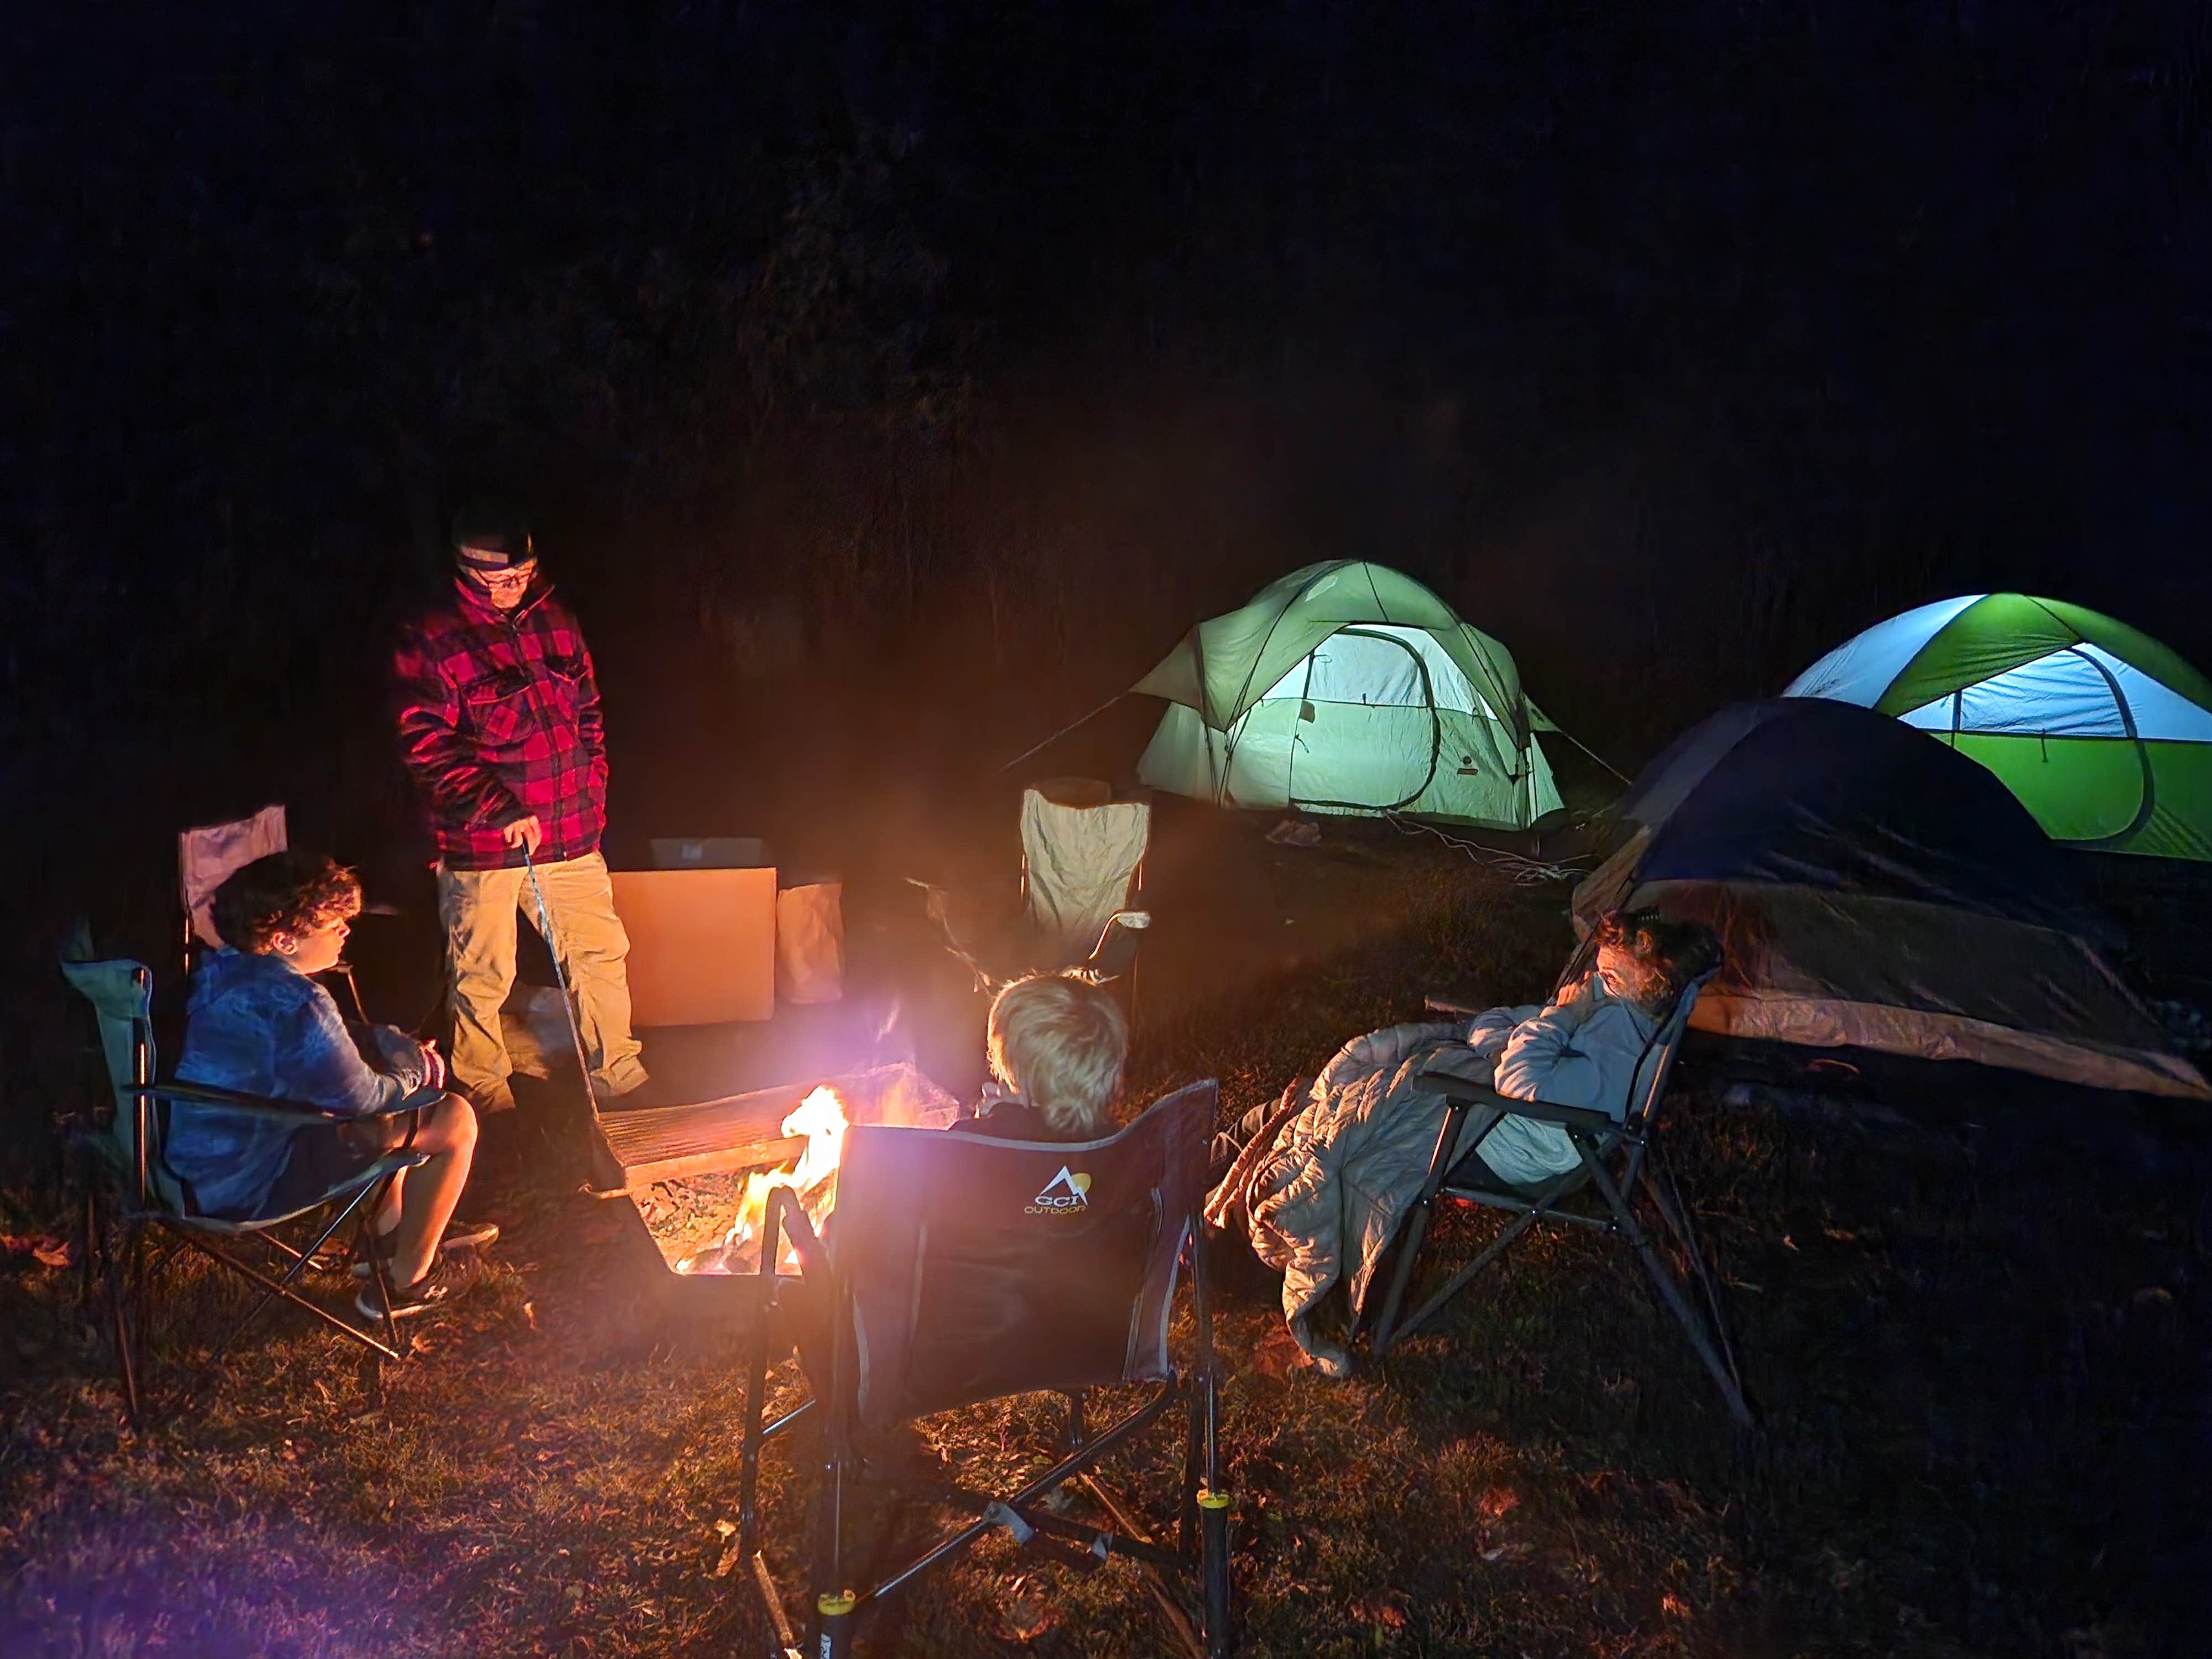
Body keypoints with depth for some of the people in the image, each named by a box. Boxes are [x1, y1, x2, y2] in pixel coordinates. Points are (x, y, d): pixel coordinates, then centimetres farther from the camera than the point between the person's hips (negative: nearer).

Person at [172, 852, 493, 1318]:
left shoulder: (223, 970, 2)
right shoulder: (295, 1003, -28)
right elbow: (359, 1097, -17)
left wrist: (401, 1048, 3)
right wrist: (414, 1073, 3)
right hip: (253, 1185, -10)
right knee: (455, 1121, -6)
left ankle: (389, 1228, 36)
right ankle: (407, 1280, 10)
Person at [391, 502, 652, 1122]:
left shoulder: (554, 621, 8)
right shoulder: (428, 642, -9)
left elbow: (588, 713, 18)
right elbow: (427, 747, -14)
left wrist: (591, 792, 12)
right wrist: (500, 810, -21)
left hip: (570, 837, 5)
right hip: (479, 847, -5)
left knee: (601, 953, 12)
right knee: (481, 980, 6)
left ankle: (618, 1077, 29)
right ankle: (485, 1097, 24)